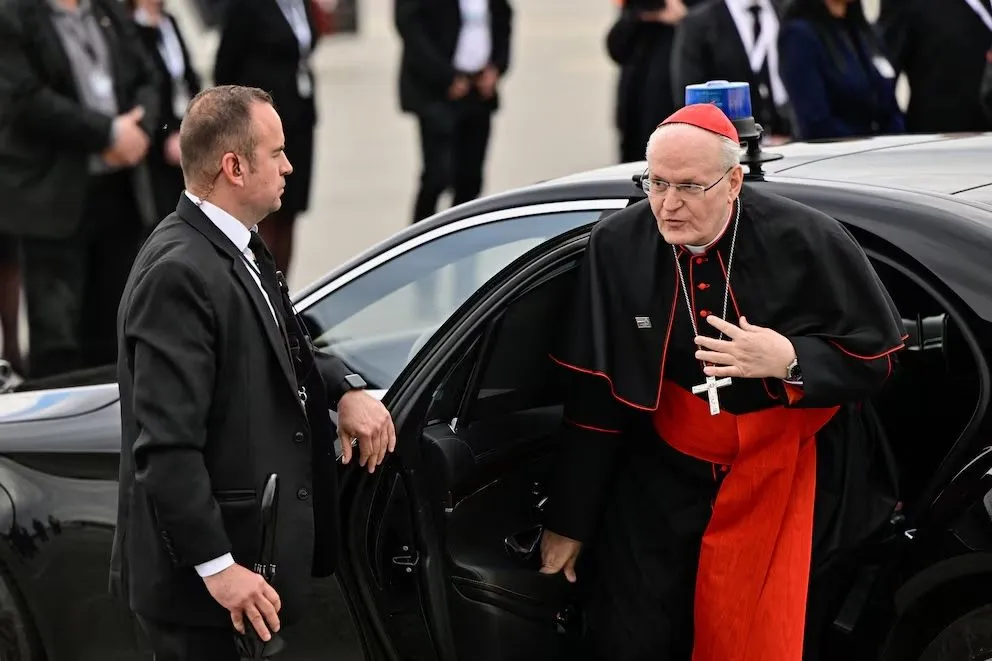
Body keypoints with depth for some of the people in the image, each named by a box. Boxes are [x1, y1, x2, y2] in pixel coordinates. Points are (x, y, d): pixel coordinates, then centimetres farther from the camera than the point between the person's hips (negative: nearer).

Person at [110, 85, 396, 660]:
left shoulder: (241, 248, 8)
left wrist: (346, 390, 2)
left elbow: (288, 349, 23)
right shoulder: (180, 274, -22)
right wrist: (217, 568, -24)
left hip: (254, 543, 10)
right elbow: (166, 445, -25)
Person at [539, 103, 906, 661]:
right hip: (669, 474, 2)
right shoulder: (618, 245, -10)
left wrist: (790, 361, -28)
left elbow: (877, 356, -8)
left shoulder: (807, 242, -17)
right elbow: (594, 398, -2)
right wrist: (570, 522, 2)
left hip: (792, 480, -2)